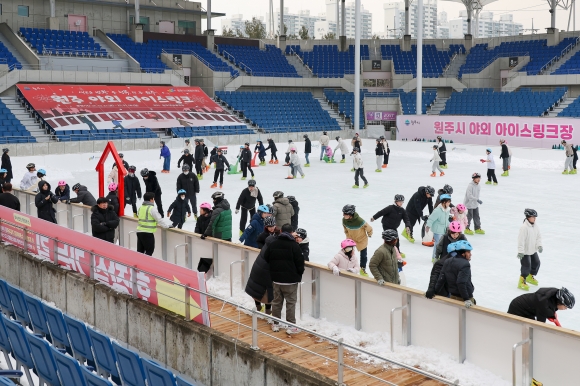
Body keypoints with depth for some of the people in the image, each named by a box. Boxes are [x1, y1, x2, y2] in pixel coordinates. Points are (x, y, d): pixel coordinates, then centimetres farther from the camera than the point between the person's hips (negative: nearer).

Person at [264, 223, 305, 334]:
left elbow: (266, 259, 10)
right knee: (291, 302, 3)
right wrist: (299, 274, 6)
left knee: (277, 301, 14)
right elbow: (300, 262, -10)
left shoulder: (273, 244, 1)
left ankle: (276, 324, 20)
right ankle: (291, 326, 3)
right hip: (291, 280, -4)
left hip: (276, 279, 4)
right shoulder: (294, 245, -11)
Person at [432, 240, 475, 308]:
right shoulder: (465, 264, -20)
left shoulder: (447, 262, 4)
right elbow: (461, 282, -29)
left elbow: (441, 279, 4)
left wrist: (434, 292, 12)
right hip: (462, 298, -8)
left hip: (452, 296, 8)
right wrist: (466, 299, -29)